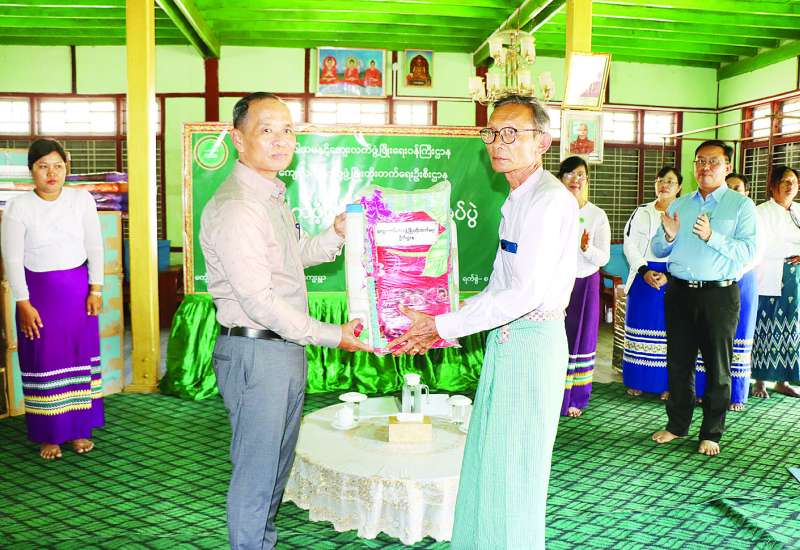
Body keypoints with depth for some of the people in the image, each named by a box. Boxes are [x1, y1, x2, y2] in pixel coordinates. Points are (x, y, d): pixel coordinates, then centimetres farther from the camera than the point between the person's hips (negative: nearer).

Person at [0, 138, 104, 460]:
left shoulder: (82, 199, -3)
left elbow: (94, 246, 0)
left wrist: (95, 289, -3)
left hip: (79, 289, 2)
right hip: (38, 291, -2)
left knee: (80, 356, 7)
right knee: (44, 361, 3)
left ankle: (79, 429, 21)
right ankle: (48, 435, 17)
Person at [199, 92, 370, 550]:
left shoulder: (274, 196, 11)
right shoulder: (234, 208, -20)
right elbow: (258, 301, -23)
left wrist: (336, 233, 9)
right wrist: (331, 335, -18)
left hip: (287, 348, 10)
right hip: (255, 352, -10)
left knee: (279, 462, 22)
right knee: (256, 471, 4)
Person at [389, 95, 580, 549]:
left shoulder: (550, 200, -17)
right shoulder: (517, 200, 13)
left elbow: (526, 293, -23)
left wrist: (441, 326, -19)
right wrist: (440, 324, 13)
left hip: (532, 341, -9)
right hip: (506, 339, 9)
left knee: (513, 467, 3)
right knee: (487, 460, 17)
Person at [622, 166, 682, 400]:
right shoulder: (642, 212, 8)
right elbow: (629, 243, 1)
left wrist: (669, 275, -16)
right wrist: (644, 270, -10)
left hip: (673, 280, -1)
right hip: (643, 276, 1)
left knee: (668, 330, 2)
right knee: (640, 326, 4)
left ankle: (666, 383, 10)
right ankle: (637, 381, 13)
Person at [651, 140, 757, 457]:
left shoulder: (741, 205, 0)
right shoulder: (678, 205, 13)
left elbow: (748, 251, -13)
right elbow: (658, 251, 11)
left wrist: (712, 237, -25)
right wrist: (668, 236, -10)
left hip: (720, 293, -4)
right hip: (680, 292, 4)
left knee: (717, 367, 6)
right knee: (678, 362, 11)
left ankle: (711, 433, 19)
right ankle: (677, 424, 25)